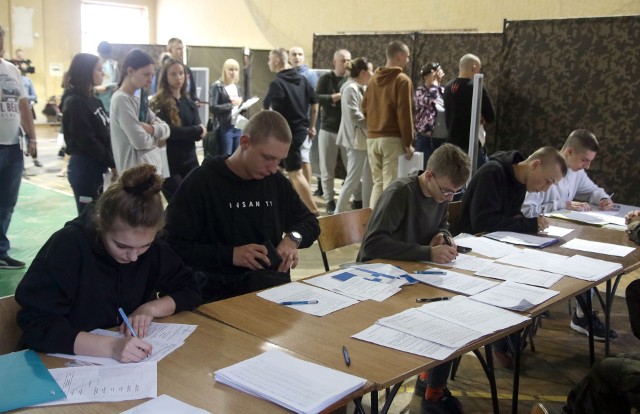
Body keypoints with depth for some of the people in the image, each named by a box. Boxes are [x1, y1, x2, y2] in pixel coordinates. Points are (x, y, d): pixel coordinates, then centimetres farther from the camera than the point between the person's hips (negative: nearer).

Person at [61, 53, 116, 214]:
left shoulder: (93, 100, 13)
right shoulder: (74, 102, -13)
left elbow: (105, 134, 11)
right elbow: (86, 141, -18)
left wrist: (112, 162, -1)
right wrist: (112, 163, -12)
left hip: (97, 167, 8)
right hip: (85, 168, -8)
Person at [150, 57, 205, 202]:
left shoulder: (190, 103, 10)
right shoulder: (158, 104, -7)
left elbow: (200, 134, -1)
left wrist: (179, 133, -19)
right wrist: (197, 130, -10)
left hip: (190, 162, 5)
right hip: (168, 164, -5)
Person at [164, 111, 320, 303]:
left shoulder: (276, 181, 12)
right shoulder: (201, 182, -5)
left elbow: (310, 223, 25)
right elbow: (172, 246, -8)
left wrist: (293, 238, 2)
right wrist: (230, 255, -18)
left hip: (274, 286, 6)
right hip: (220, 292, -6)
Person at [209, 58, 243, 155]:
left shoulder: (237, 87, 16)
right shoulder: (217, 86, -4)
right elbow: (212, 107, -12)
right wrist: (231, 104, -17)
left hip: (238, 126, 6)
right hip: (225, 127, -6)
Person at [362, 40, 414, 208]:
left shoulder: (374, 79, 12)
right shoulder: (403, 80, -8)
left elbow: (365, 108, 15)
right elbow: (404, 113, -13)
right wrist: (408, 143, -10)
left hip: (372, 138, 6)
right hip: (393, 139, -6)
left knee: (378, 184, 13)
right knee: (391, 185, -4)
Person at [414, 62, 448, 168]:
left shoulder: (443, 91, 13)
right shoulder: (420, 91, -1)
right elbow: (430, 101, -23)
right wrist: (435, 82, -12)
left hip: (444, 139, 5)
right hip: (426, 139, -5)